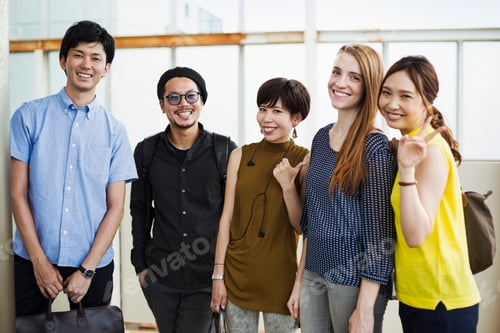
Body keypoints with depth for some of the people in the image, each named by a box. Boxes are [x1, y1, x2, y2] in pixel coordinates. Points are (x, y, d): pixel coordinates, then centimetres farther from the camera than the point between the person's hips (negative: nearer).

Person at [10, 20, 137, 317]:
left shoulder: (115, 131, 2)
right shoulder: (30, 116, -1)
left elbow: (116, 207, 0)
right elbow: (18, 194, -2)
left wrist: (87, 270, -8)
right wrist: (40, 261, -8)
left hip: (94, 264, 1)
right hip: (33, 261, -1)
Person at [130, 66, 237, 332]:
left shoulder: (225, 151, -5)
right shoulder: (146, 152, 1)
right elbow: (140, 210, 9)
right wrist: (140, 264, 6)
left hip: (208, 278, -2)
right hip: (158, 276, 3)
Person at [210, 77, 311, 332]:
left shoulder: (305, 160, -5)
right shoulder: (240, 155, 2)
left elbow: (304, 228, -6)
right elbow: (227, 217, 3)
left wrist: (288, 185, -19)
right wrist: (218, 275, 1)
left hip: (280, 277, -2)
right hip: (237, 273, 2)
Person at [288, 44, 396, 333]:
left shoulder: (375, 147, -13)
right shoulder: (321, 138, 7)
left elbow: (379, 231, -15)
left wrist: (365, 309, -17)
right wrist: (300, 280, 13)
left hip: (355, 280, -6)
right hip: (313, 275, 6)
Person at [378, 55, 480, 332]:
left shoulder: (430, 149, -18)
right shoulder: (409, 145, 8)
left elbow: (416, 235, -24)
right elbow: (408, 231, 8)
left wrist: (407, 169, -31)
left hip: (441, 302, -9)